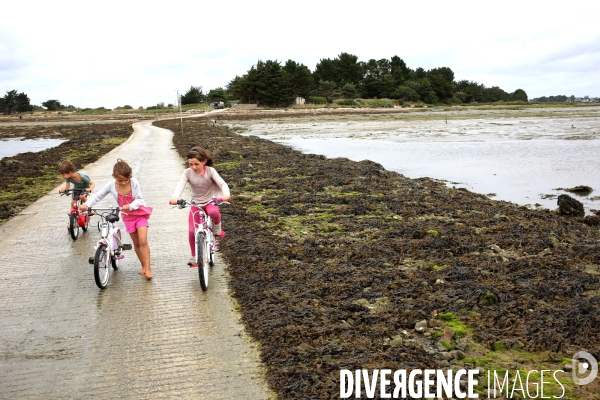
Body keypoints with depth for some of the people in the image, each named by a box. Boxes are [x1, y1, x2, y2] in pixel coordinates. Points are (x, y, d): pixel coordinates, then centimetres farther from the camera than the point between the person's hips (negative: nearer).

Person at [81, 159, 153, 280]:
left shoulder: (134, 183, -18)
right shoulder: (111, 185, -12)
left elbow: (139, 200, -18)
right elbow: (98, 196, -6)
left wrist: (130, 206, -36)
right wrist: (86, 204, -21)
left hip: (140, 214, -3)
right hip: (128, 217, 3)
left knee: (143, 241, -14)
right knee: (136, 243, 11)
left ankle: (147, 268, -11)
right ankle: (144, 266, 25)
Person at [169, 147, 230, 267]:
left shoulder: (210, 171, -13)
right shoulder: (187, 173, -11)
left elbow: (222, 183, -23)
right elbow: (180, 185, -25)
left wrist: (225, 194, -45)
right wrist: (175, 197, -46)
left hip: (210, 201, -2)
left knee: (213, 212, -38)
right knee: (191, 231, -11)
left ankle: (217, 228, -4)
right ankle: (194, 257, 10)